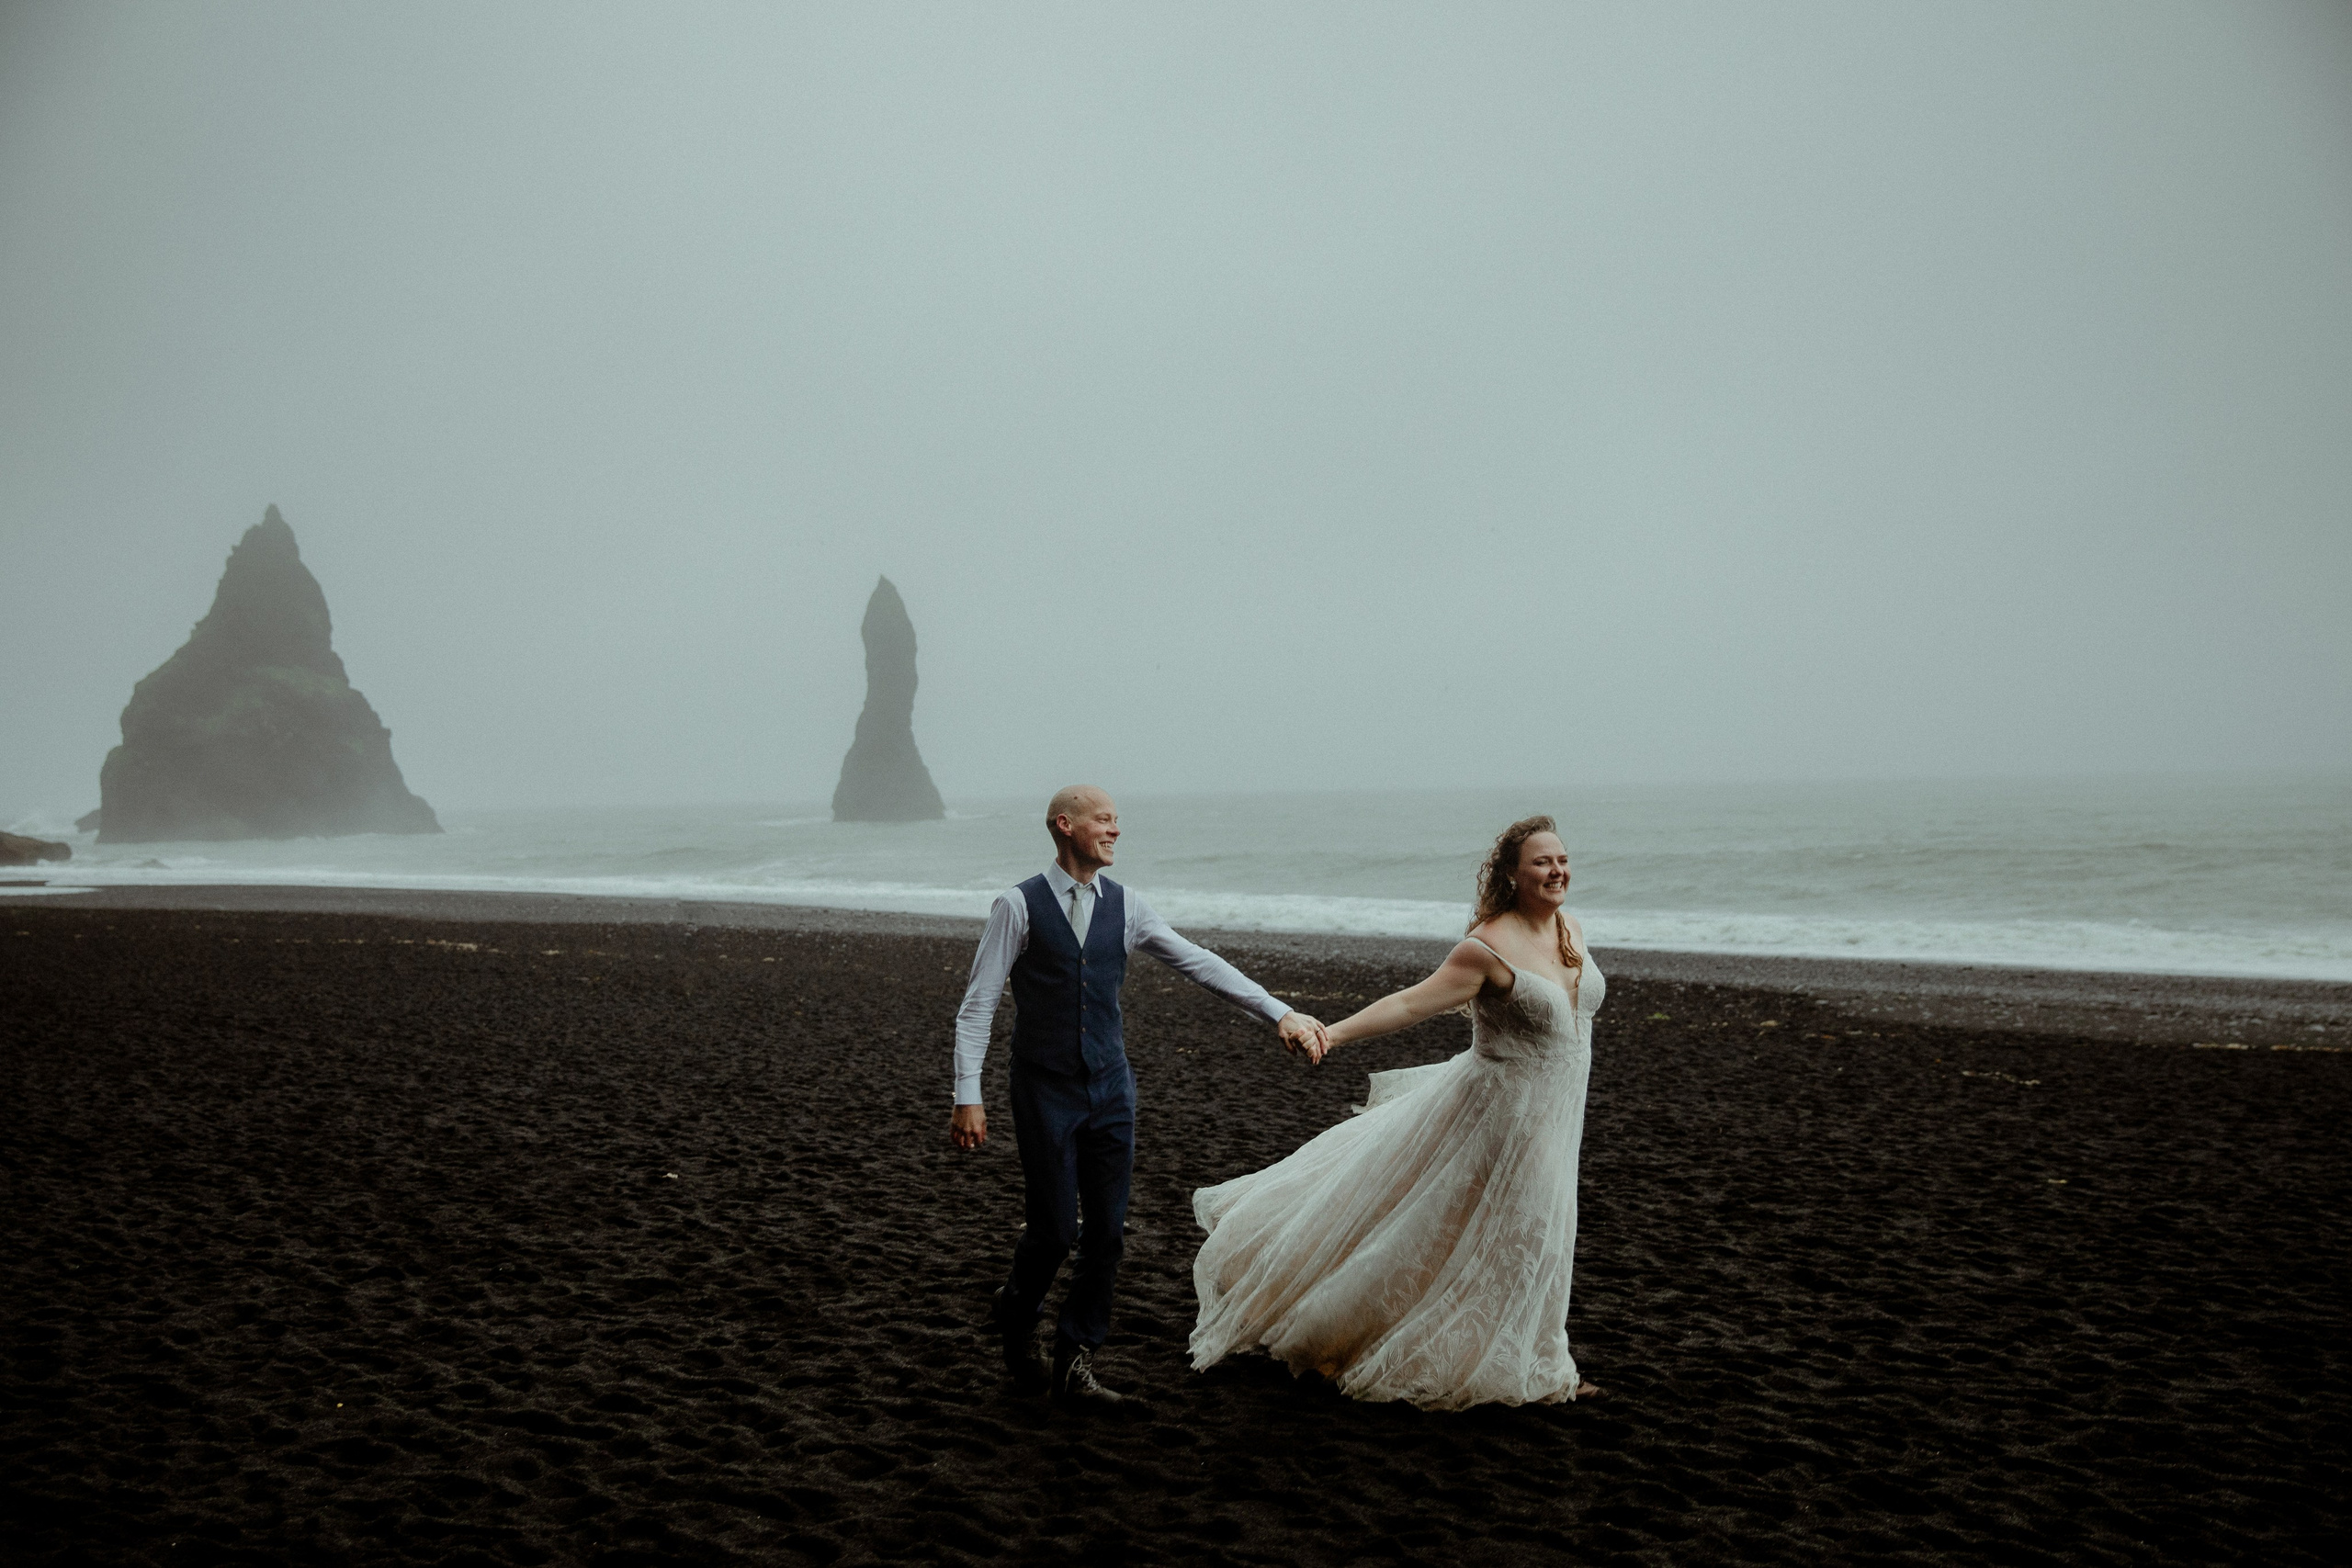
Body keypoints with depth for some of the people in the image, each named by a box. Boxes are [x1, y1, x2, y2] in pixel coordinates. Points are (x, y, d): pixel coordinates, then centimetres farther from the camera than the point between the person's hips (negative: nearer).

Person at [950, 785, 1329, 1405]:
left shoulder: (1124, 906, 5)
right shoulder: (1019, 906, -7)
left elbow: (1200, 963, 2)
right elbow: (977, 1006, -6)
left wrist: (1279, 1012, -5)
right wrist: (968, 1096, -11)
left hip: (1111, 1086, 4)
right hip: (1046, 1091, -4)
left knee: (1106, 1231, 3)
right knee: (1053, 1230, -1)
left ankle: (1075, 1361, 19)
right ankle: (1015, 1324, 30)